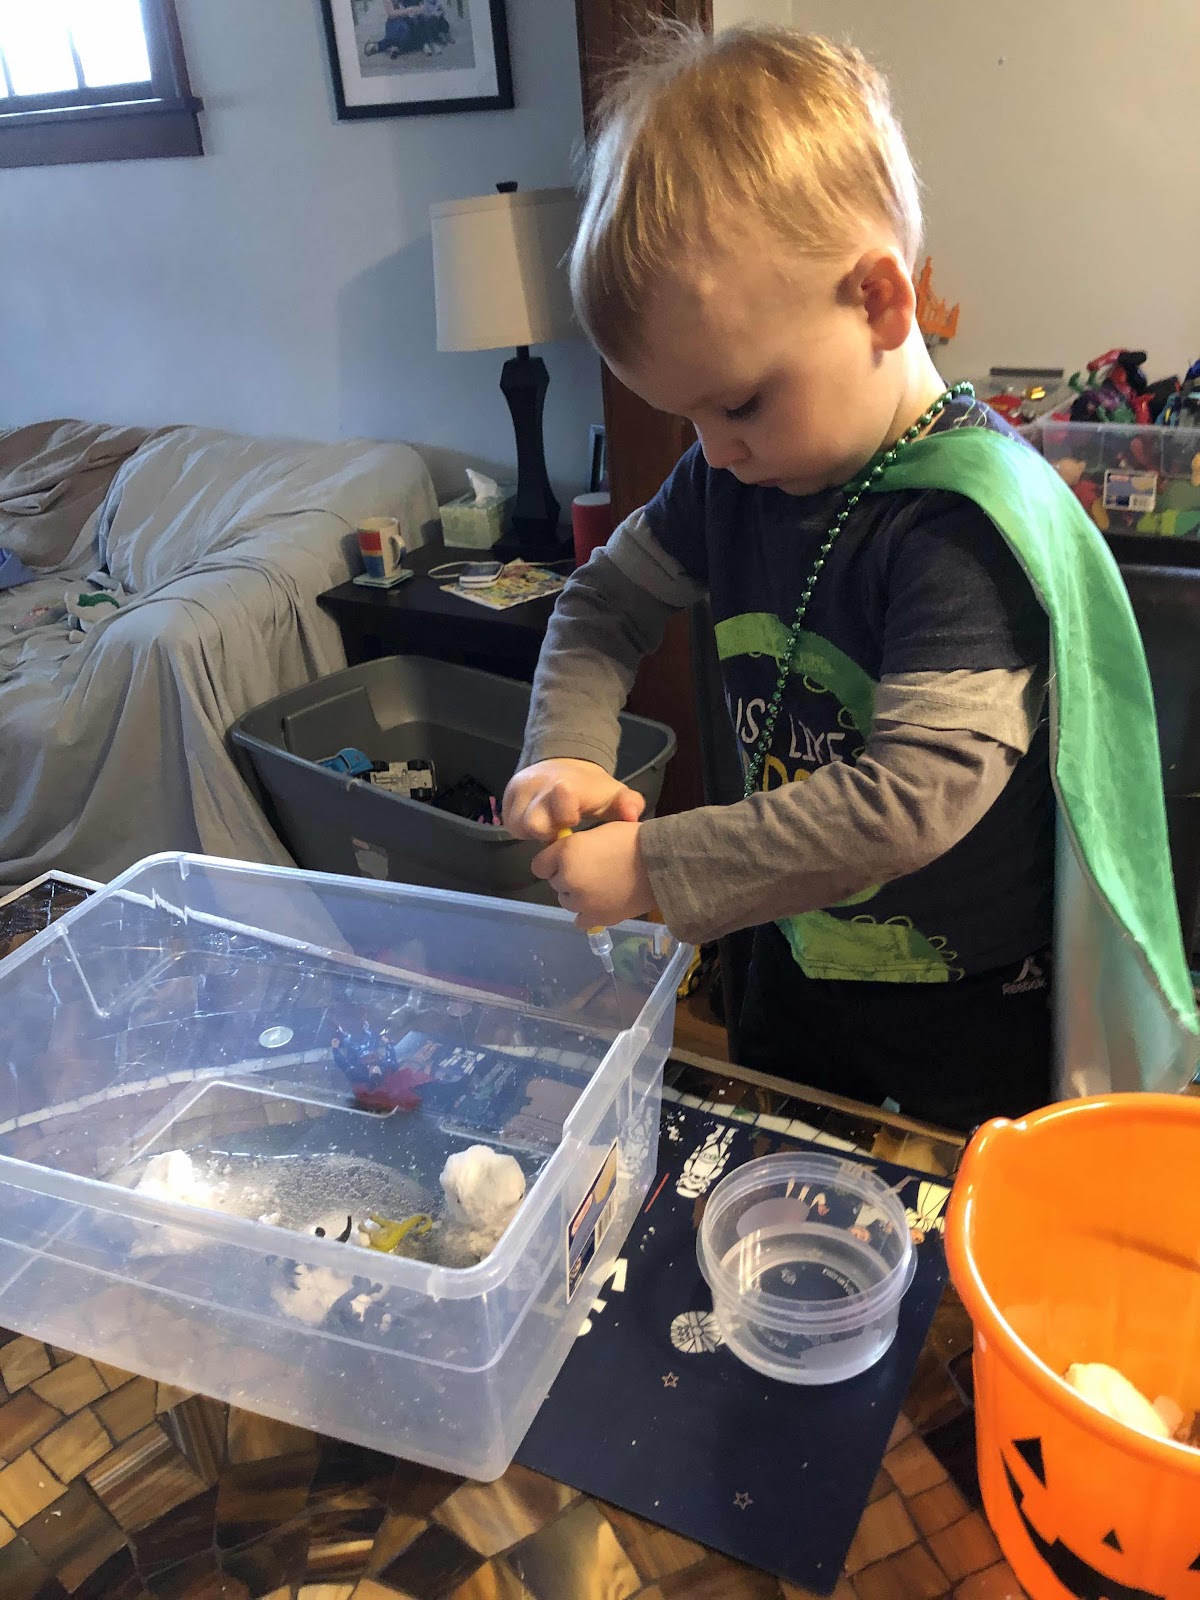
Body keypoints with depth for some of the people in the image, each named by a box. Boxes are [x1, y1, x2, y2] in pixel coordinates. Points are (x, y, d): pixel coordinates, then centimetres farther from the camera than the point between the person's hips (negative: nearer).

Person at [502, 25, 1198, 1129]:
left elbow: (916, 796, -34)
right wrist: (566, 752, -12)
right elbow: (609, 599, 6)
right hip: (796, 964, 7)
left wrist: (655, 869, -31)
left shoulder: (968, 521, -28)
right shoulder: (735, 476, -5)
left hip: (972, 1010, -6)